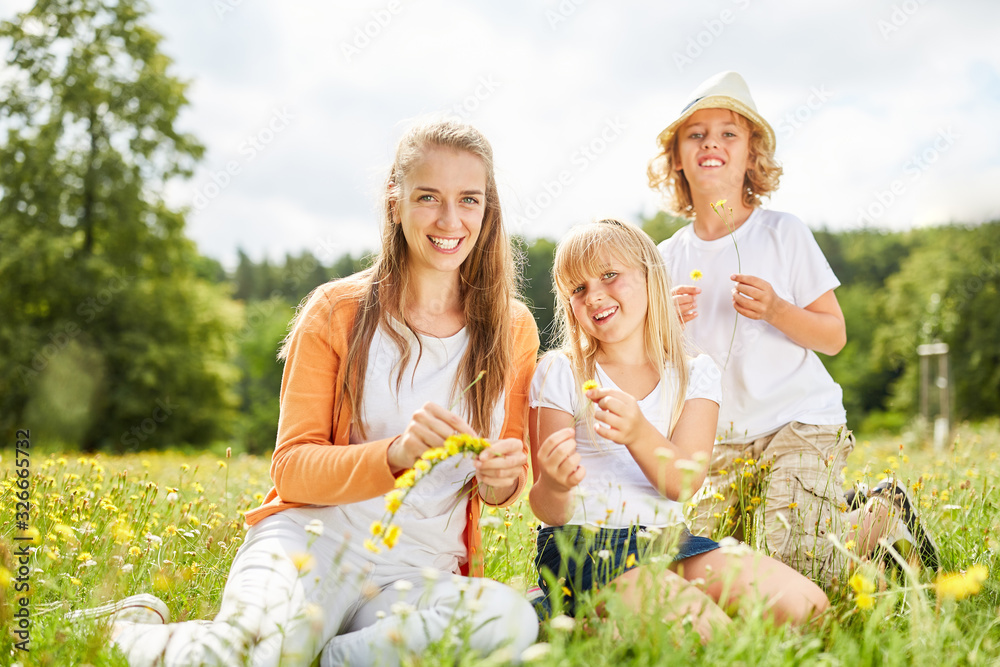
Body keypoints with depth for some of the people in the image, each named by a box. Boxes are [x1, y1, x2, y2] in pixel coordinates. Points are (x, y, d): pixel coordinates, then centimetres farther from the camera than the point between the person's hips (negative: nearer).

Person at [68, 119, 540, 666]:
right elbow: (293, 468, -2)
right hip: (313, 539, -2)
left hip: (421, 573, 2)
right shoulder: (337, 312, 1)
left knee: (512, 621, -32)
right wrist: (394, 453, -22)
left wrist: (502, 478, -9)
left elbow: (505, 478, 17)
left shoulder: (513, 330, 8)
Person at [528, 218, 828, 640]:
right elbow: (550, 511, -4)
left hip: (668, 542, 4)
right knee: (704, 630, -28)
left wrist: (639, 433, -27)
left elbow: (685, 484, -7)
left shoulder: (695, 375, 7)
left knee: (803, 605, -17)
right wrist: (554, 484, -29)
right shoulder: (560, 375, 0)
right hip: (584, 546, -3)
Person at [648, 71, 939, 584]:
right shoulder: (667, 259, 3)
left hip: (801, 421, -4)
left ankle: (885, 513, 15)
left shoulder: (784, 234, -6)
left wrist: (776, 310, -22)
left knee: (799, 570, -18)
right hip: (723, 438, 4)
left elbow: (835, 337, -4)